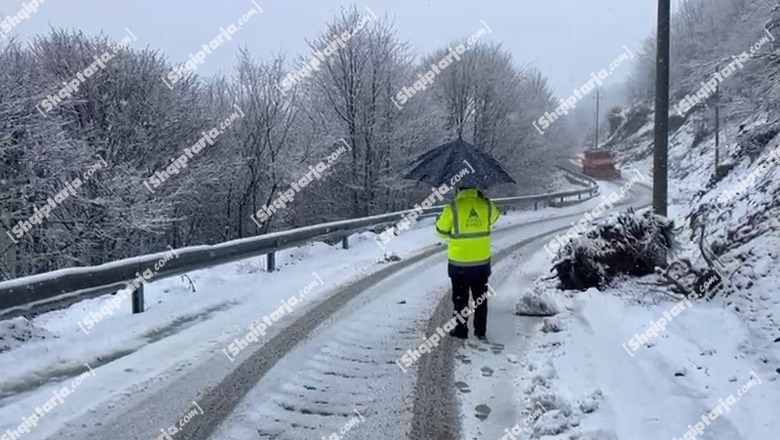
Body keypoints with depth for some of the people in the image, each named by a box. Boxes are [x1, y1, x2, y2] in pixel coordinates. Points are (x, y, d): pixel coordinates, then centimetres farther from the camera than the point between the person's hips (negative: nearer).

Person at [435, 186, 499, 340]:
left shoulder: (453, 207, -15)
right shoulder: (486, 205, -4)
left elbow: (441, 230, -3)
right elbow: (495, 215, 20)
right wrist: (484, 198, 26)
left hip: (459, 263, -3)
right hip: (482, 262, 3)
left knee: (460, 298, 12)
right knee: (481, 298, 16)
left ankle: (461, 330, 19)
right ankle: (481, 331, 23)